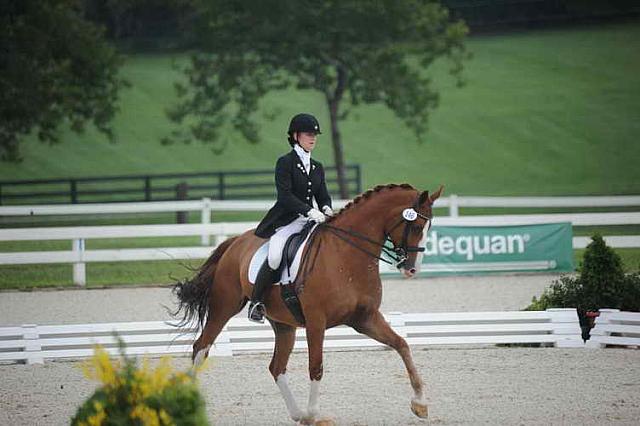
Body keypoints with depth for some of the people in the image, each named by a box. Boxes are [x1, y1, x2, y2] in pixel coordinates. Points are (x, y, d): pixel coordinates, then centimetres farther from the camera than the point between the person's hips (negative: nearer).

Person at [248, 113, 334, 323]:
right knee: (275, 256, -30)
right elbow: (285, 195, -13)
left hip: (311, 220, 6)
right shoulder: (285, 162, -2)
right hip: (286, 222, -6)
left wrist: (326, 209, -10)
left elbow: (323, 196, 15)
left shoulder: (317, 167, 18)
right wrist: (309, 211, -25)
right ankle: (256, 302, -13)